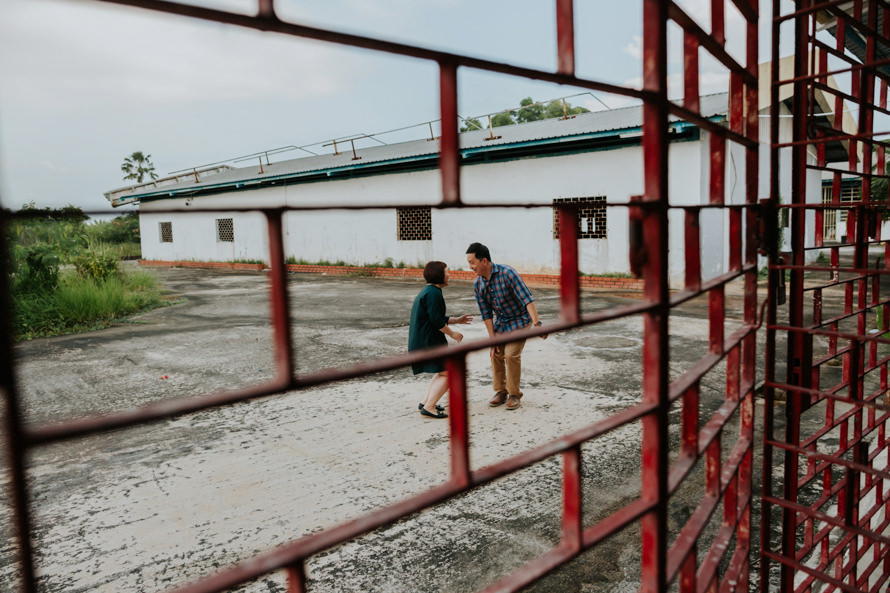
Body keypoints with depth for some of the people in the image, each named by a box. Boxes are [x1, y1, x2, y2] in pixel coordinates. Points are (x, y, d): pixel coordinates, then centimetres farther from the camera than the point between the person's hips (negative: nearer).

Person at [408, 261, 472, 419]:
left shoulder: (428, 291, 18)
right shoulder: (433, 293, -16)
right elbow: (436, 320, -20)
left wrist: (457, 320, 27)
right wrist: (452, 333, -8)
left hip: (420, 340, 11)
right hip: (428, 341, -11)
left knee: (442, 371, 22)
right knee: (448, 373, -8)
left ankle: (426, 402, 22)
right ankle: (428, 407, -10)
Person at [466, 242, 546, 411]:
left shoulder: (507, 273, -28)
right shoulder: (478, 285, -9)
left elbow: (527, 298, -33)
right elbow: (486, 314, -6)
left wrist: (537, 323, -42)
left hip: (519, 320, -6)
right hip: (500, 322, 6)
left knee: (511, 354, -15)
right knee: (496, 355, 2)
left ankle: (514, 394, 2)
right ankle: (500, 392, 19)